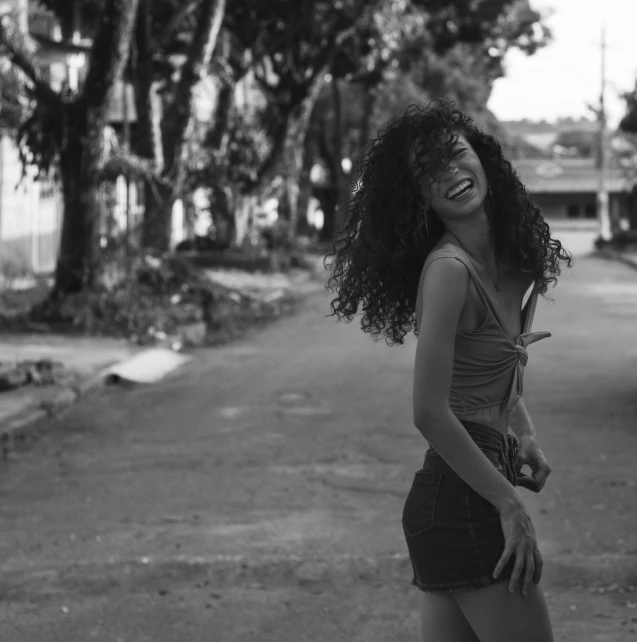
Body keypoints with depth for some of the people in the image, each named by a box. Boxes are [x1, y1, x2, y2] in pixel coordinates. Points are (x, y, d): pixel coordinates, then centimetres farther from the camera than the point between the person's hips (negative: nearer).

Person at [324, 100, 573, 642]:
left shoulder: (508, 260, 9)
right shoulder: (448, 268, -17)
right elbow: (430, 413, -21)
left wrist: (526, 436, 5)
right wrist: (510, 504, -16)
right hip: (461, 501, -8)